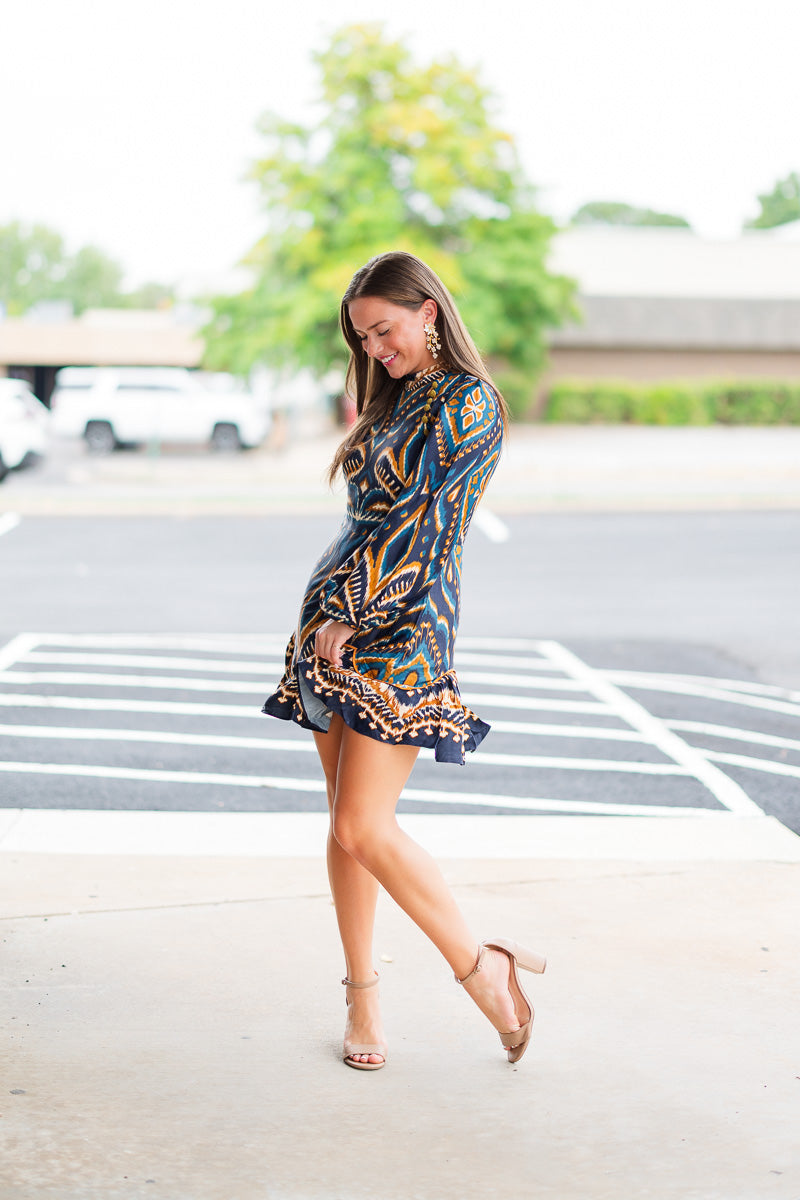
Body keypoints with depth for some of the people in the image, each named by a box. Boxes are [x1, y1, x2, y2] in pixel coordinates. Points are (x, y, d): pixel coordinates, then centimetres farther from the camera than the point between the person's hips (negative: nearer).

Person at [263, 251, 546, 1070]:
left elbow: (419, 521, -15)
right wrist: (333, 612, 6)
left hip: (401, 633, -8)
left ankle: (480, 968, 4)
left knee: (365, 828, -12)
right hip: (338, 614, 8)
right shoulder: (392, 401, 16)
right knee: (345, 824, 8)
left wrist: (350, 615, -11)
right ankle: (361, 995, 18)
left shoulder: (469, 403, -10)